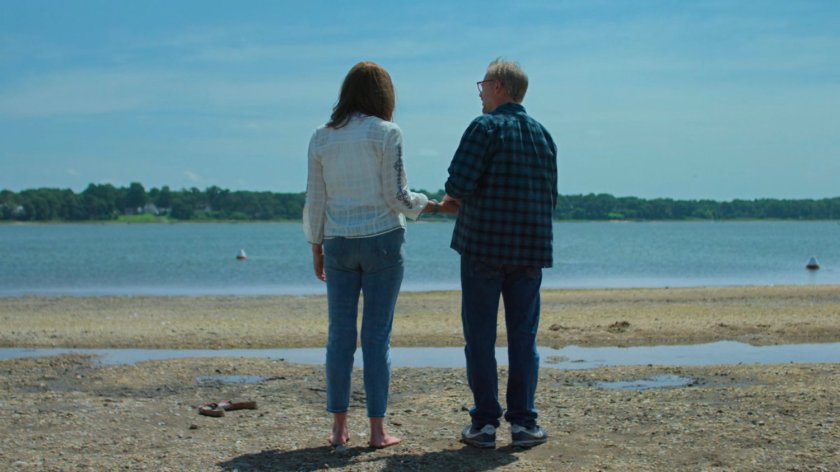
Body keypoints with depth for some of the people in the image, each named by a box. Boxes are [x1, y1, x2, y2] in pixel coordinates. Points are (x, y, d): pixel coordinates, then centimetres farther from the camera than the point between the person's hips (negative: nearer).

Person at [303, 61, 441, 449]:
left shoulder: (322, 138, 7)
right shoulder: (386, 133, -5)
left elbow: (315, 200, 8)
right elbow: (396, 195, -7)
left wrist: (316, 246, 15)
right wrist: (426, 205, 11)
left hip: (338, 243, 3)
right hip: (381, 240, -3)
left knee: (340, 334, 7)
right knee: (377, 335, 1)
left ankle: (339, 427, 9)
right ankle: (377, 429, 5)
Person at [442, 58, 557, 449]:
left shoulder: (486, 126, -7)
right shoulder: (542, 134, 13)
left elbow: (460, 182, -17)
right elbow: (550, 197, 15)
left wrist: (454, 197, 6)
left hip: (482, 245, -5)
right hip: (531, 250, 5)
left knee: (480, 337, 3)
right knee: (523, 337, 9)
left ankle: (485, 423, 5)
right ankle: (523, 422, 9)